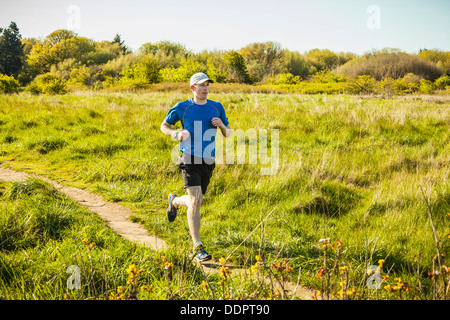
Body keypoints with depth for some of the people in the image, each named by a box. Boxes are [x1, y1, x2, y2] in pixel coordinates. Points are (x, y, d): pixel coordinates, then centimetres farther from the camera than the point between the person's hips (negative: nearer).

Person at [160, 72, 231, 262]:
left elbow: (228, 134, 16)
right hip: (190, 159, -4)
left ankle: (174, 201, 51)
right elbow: (164, 126, 13)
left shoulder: (217, 107, 10)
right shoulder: (182, 108, 0)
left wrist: (222, 125, -7)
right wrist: (176, 134, -9)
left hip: (209, 161, 4)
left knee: (195, 201, 15)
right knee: (194, 200, -16)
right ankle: (198, 247, -11)